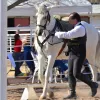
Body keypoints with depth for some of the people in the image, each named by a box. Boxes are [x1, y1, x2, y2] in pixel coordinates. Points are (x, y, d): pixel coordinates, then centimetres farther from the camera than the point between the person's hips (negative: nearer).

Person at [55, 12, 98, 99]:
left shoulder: (80, 28, -17)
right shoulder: (75, 28, 14)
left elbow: (67, 35, -26)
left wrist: (56, 33, -14)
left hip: (79, 55, -9)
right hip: (72, 54, 9)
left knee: (76, 74, -13)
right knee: (70, 73, 4)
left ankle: (93, 85, 5)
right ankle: (72, 93, 9)